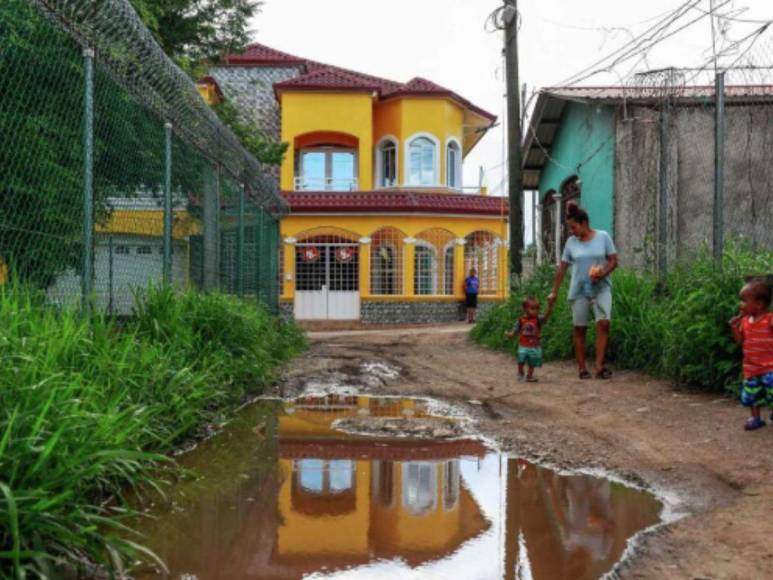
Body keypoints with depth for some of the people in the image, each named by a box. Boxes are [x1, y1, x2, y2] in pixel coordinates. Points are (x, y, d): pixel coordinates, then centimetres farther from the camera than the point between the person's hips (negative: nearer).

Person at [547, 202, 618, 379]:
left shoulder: (603, 237, -2)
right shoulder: (571, 242, 2)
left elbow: (613, 261, 0)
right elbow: (562, 268, 6)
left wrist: (603, 273, -19)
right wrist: (554, 292, 6)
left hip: (601, 288, -2)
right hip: (579, 290, 2)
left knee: (603, 323, -17)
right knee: (580, 328, 3)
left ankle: (600, 366, -17)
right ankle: (582, 368, 10)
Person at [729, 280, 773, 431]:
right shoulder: (745, 320, 6)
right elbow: (741, 341, 10)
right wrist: (735, 327, -2)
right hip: (751, 366, 6)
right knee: (751, 393, 12)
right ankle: (755, 418, 27)